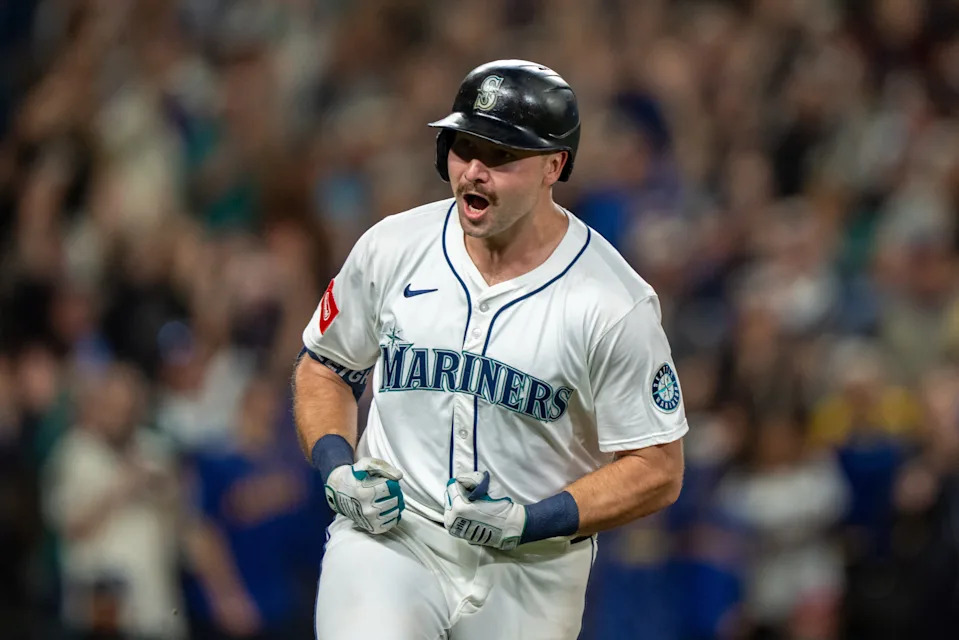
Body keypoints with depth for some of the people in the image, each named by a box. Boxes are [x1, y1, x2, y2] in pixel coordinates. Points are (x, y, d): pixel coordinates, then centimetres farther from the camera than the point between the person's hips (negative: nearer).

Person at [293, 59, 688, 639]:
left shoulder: (614, 303, -11)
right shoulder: (391, 249, -1)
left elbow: (659, 470, -7)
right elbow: (324, 367, 14)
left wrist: (532, 521, -18)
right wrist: (337, 468, -4)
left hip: (529, 574, 0)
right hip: (388, 542, 0)